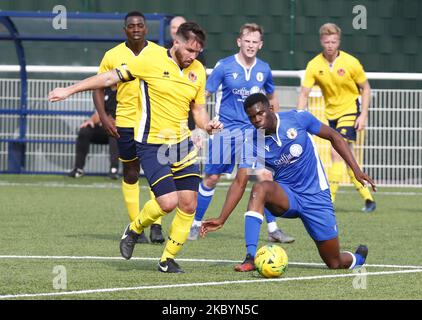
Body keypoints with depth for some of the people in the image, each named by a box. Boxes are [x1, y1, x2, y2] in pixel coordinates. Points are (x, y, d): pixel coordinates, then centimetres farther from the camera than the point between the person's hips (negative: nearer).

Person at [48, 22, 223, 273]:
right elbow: (112, 77, -4)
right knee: (168, 201, -17)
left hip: (182, 144, 5)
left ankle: (168, 259, 16)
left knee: (189, 204, -1)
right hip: (152, 144, -5)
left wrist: (207, 125, -7)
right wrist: (69, 90, -2)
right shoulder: (152, 58, -10)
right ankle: (135, 230, 15)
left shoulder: (198, 71, 5)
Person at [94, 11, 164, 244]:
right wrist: (103, 117, -6)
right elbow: (98, 87, 6)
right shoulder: (113, 56, -1)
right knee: (130, 174, 7)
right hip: (125, 122, 0)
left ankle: (156, 225, -2)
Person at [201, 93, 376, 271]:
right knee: (259, 188, -35)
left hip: (316, 196, -1)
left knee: (335, 263, -1)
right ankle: (250, 258, -37)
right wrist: (222, 219, -17)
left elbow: (334, 137, -3)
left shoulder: (298, 119, -14)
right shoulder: (253, 145, -10)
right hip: (286, 195, 1)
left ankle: (359, 257, 38)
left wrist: (356, 170, -8)